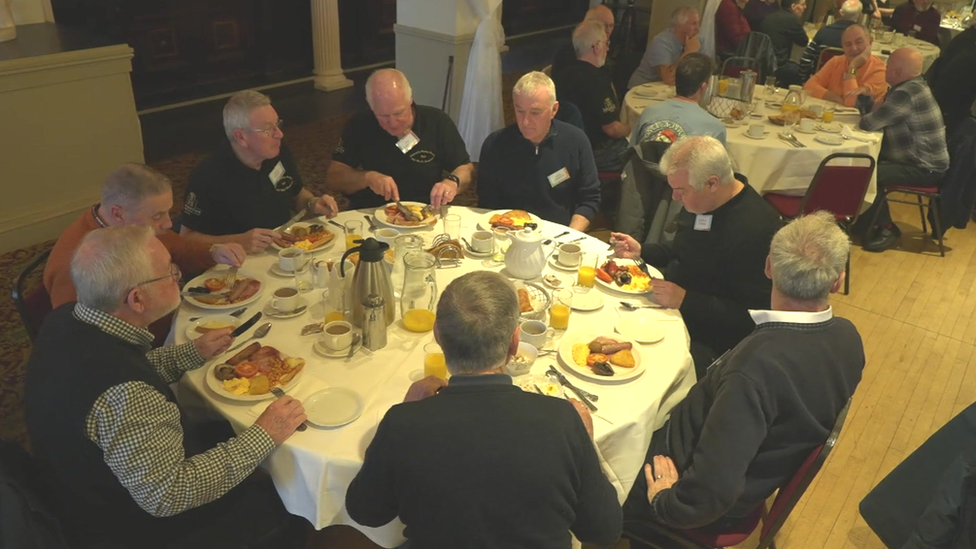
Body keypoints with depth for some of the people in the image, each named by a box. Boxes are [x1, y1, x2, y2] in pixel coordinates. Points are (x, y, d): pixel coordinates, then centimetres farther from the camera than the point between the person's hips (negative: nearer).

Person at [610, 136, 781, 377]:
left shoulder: (755, 229, -25)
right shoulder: (701, 200, 3)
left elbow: (753, 315, -23)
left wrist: (685, 300, -26)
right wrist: (640, 251, 6)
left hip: (704, 341, -8)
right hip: (670, 303, 9)